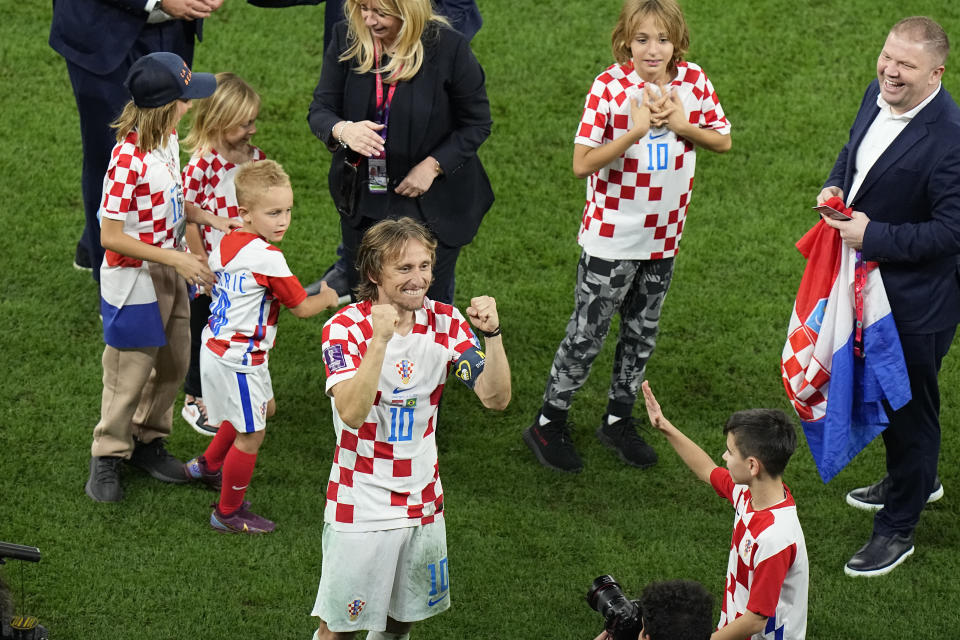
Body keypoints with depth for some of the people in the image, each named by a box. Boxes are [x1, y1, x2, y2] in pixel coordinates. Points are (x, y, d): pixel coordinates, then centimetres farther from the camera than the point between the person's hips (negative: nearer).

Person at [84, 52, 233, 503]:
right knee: (129, 373, 6)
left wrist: (208, 219, -1)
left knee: (173, 364, 18)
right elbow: (111, 236, -25)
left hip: (169, 277, 8)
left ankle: (147, 441, 37)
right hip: (133, 281, -8)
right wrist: (176, 258, -24)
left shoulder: (168, 139, -2)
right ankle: (108, 458, 24)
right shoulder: (129, 160, -28)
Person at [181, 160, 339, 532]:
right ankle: (229, 513, 15)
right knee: (250, 435, 4)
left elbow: (211, 284, 20)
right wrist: (328, 298, 5)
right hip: (238, 358, -10)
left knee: (265, 407, 29)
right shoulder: (266, 257, -24)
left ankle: (208, 465, 44)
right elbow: (301, 308, -14)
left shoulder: (226, 244, 2)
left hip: (216, 345, 10)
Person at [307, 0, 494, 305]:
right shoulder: (346, 38, -8)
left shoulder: (448, 47, -17)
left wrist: (432, 165, -19)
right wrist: (343, 130, -30)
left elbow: (477, 122, -7)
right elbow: (319, 110, -6)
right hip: (362, 198, 3)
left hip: (432, 202, -3)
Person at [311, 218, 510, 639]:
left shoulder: (445, 323, -3)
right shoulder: (346, 328, -15)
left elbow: (496, 398, -9)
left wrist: (491, 334, -25)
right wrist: (380, 339, -37)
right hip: (362, 505, -4)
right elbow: (352, 413, -29)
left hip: (423, 503, 4)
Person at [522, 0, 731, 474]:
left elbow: (723, 141, 3)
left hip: (663, 236, 5)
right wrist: (634, 132, -31)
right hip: (611, 238, -5)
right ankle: (549, 424, 20)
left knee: (642, 333, 18)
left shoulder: (694, 82, -6)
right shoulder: (610, 86, -19)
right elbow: (582, 164, -21)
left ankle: (618, 420, 35)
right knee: (587, 334, 4)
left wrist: (679, 125, -14)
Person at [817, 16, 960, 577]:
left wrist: (872, 236, -27)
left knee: (911, 404, 9)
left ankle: (898, 529, 26)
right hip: (872, 283, 9)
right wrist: (835, 187, -4)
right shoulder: (878, 96, -4)